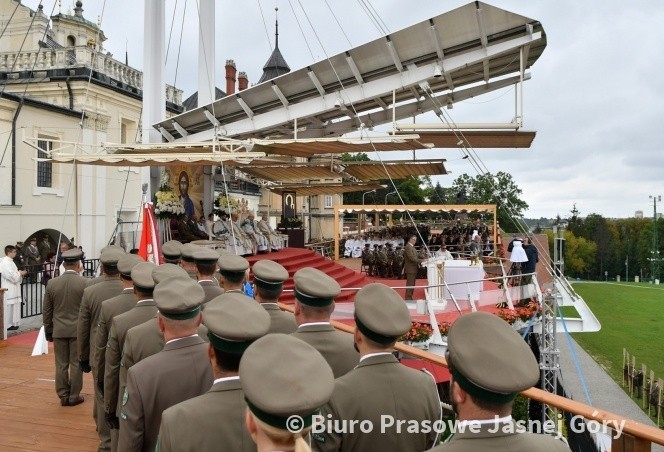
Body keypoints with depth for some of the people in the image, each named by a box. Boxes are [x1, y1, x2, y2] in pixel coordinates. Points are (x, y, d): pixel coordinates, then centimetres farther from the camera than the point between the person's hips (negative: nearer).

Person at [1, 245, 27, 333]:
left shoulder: (9, 261, 14)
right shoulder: (5, 262, -18)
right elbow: (11, 276, -23)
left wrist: (20, 273, 5)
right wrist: (20, 273, -9)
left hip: (13, 289, 10)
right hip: (8, 289, -10)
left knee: (13, 306, 14)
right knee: (9, 307, -2)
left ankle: (12, 323, 21)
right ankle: (8, 325, 5)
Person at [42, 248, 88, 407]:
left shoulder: (52, 283, -2)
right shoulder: (85, 283, -11)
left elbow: (47, 311, 4)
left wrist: (48, 332, 14)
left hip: (59, 330, 3)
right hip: (78, 330, -2)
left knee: (61, 364, 10)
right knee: (76, 364, 6)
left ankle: (63, 396, 17)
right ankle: (74, 396, 13)